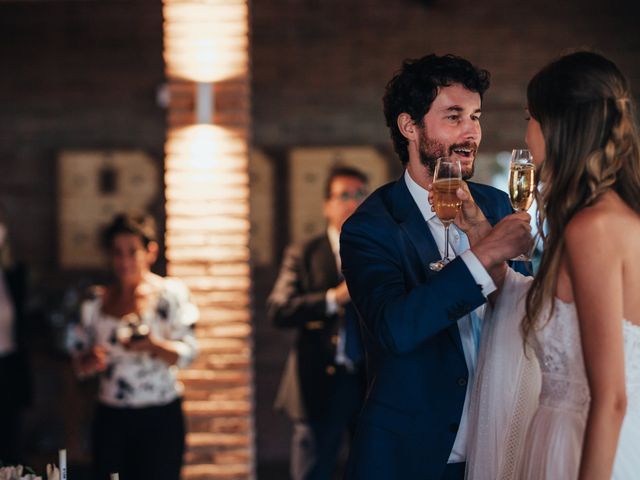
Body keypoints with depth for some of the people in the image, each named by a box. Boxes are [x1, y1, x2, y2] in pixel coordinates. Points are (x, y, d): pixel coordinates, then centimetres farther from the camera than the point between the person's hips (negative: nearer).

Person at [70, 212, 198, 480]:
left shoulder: (171, 294, 0)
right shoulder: (96, 302, 9)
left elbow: (187, 354, -7)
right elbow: (80, 364, 12)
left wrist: (155, 345, -26)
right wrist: (91, 360, -11)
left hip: (160, 418, -3)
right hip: (111, 418, 3)